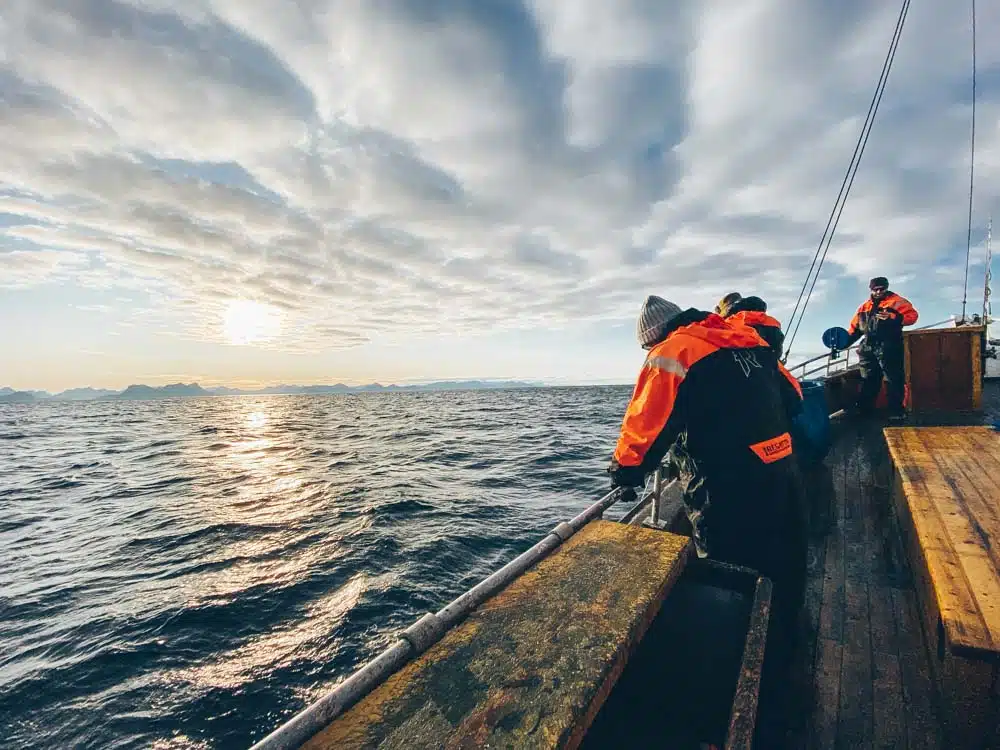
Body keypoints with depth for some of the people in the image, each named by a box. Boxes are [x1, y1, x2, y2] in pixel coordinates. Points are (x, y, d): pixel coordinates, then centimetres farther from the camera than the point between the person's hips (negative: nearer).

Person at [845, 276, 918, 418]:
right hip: (868, 349, 5)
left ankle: (896, 412, 4)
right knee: (868, 380, 12)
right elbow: (855, 327, 19)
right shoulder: (865, 306, 17)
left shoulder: (897, 301, 2)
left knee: (893, 380, -3)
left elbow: (912, 315, -9)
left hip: (889, 349, -5)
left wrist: (892, 317, -22)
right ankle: (864, 410, 20)